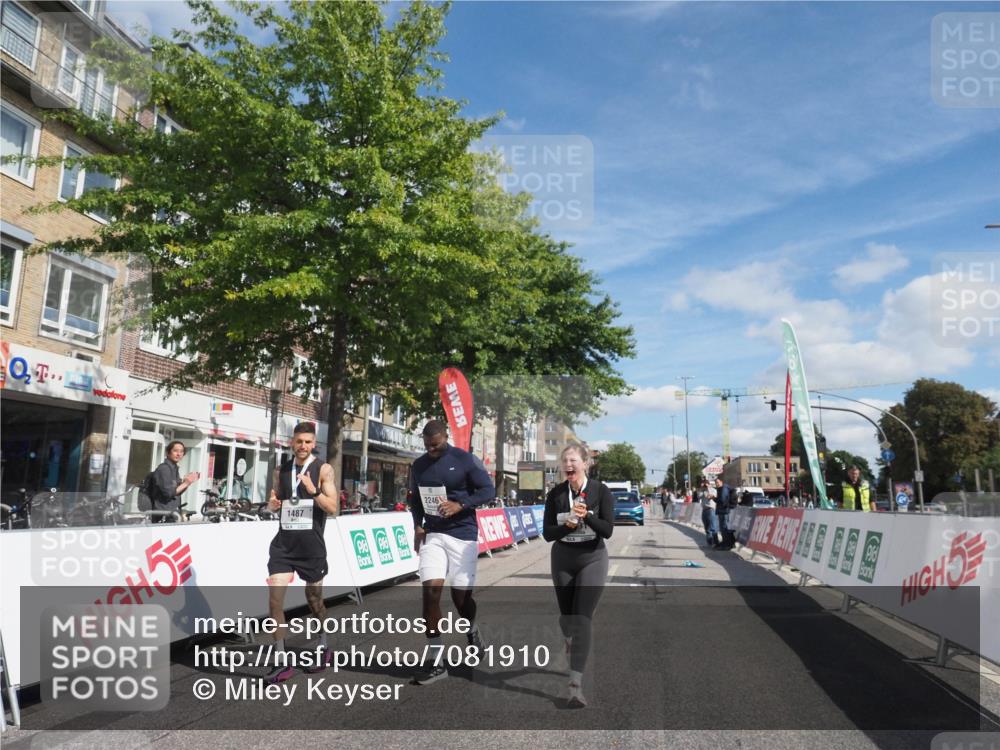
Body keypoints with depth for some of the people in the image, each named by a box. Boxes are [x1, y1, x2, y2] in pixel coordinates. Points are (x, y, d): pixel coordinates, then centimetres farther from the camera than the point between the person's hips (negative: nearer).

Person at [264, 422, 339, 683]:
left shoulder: (323, 469, -5)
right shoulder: (282, 470, 8)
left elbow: (332, 508, -11)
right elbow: (273, 506, 18)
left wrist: (313, 490, -26)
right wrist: (272, 503, -5)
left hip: (311, 544, -3)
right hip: (284, 543, 3)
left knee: (314, 599, 11)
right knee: (274, 599, -8)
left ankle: (323, 647, 36)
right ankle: (281, 662, 3)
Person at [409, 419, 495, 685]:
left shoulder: (466, 460, -7)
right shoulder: (419, 466, 8)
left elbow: (488, 491, -7)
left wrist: (460, 505, -20)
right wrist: (417, 525, 3)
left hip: (462, 534, -3)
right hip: (432, 535, 3)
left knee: (460, 595, 2)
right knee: (430, 592, -9)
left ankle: (473, 631, 38)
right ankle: (436, 662, 1)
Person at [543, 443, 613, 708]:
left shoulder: (601, 491, -10)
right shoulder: (555, 494, -4)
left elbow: (608, 530, -14)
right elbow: (547, 533, -6)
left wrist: (587, 516, -29)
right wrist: (568, 525, -23)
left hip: (592, 559, -3)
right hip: (562, 559, 3)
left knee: (582, 619, -13)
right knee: (566, 617, 15)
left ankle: (576, 685, -11)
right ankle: (571, 640, 52)